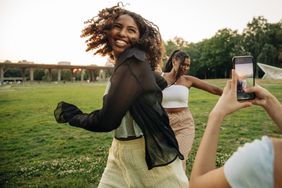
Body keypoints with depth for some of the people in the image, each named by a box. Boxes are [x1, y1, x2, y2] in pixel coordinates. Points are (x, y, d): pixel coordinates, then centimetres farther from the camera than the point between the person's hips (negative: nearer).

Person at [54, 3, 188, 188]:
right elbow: (161, 83, 23)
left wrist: (70, 114, -7)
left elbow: (107, 120, -21)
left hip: (150, 154, -8)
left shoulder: (133, 60, -20)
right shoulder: (125, 63, 6)